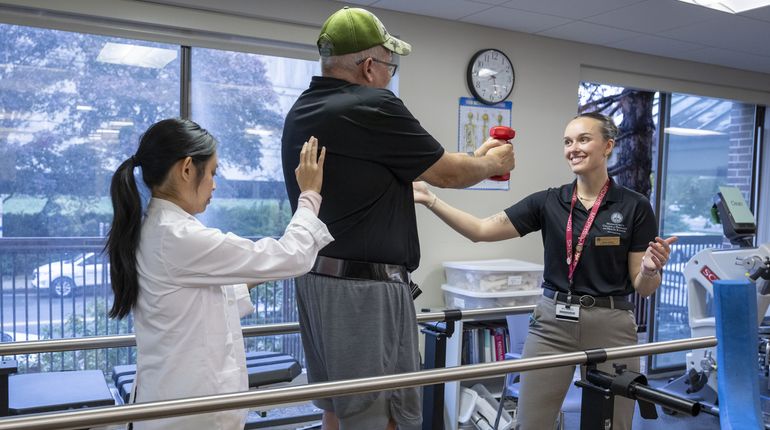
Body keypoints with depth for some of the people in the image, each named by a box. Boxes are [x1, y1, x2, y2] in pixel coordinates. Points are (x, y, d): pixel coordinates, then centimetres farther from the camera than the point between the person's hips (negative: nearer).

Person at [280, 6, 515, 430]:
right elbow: (447, 174, -6)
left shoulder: (301, 112, 10)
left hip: (318, 278, 9)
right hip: (365, 284, -9)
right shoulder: (371, 107, -16)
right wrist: (492, 163, 15)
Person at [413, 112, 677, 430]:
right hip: (552, 323, 2)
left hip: (609, 326, -1)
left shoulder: (635, 206, -3)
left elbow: (641, 287, -1)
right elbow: (481, 231, -3)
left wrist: (651, 270, -24)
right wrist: (429, 199, -12)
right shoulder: (548, 202, 2)